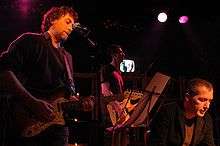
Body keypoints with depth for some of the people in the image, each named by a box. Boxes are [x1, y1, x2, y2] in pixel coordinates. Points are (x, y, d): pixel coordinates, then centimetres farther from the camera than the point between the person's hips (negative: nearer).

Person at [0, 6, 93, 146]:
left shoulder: (67, 57, 24)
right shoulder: (31, 41, 1)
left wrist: (79, 103, 4)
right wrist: (31, 102, -22)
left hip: (58, 128, 7)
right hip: (27, 126, -6)